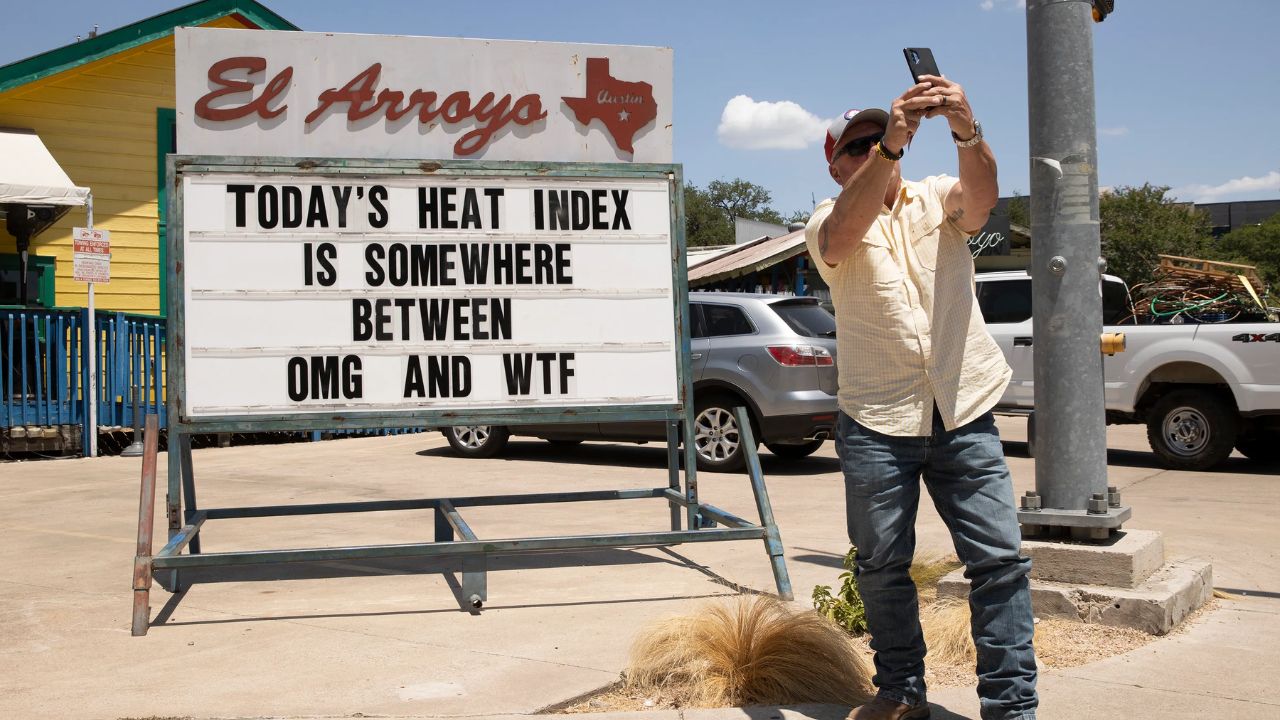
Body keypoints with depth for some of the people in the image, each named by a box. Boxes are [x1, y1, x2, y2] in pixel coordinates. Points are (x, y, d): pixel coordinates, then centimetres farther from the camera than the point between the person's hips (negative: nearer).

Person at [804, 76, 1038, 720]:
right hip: (876, 420, -1)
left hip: (965, 413, 1)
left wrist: (966, 130, -36)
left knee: (1000, 558, -2)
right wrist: (889, 145, -36)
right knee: (882, 565, 8)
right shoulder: (826, 221, 3)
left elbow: (981, 196, -15)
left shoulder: (938, 200, 8)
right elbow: (842, 236, -22)